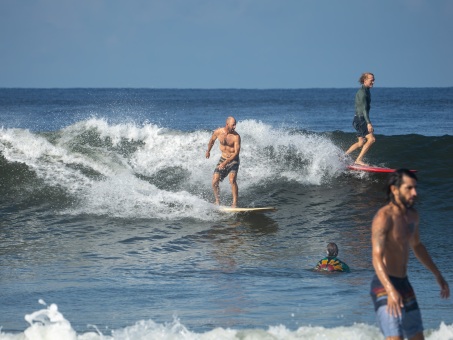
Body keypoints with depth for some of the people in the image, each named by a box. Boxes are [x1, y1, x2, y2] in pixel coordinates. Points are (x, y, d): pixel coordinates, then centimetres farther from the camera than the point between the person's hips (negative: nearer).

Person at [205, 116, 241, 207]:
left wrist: (225, 163, -31)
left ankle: (235, 203, -23)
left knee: (232, 179, -26)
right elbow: (212, 140, 15)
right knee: (214, 182, -3)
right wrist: (208, 151, 30)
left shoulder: (236, 136, -19)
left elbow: (237, 152, -23)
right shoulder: (218, 132, -9)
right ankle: (217, 201, 20)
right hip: (223, 158, 4)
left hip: (233, 160, -4)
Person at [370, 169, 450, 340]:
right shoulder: (384, 217, -17)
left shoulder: (412, 215, 11)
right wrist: (390, 290, -41)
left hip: (404, 284, 9)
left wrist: (438, 275, 34)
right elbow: (377, 257, -27)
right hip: (385, 286, -9)